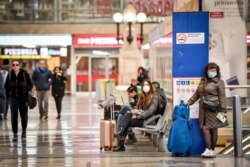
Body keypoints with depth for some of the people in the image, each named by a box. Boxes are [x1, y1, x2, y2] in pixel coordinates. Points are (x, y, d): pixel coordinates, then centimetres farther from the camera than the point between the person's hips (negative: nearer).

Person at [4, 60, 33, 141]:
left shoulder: (24, 74, -6)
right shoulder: (10, 75, 0)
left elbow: (30, 85, -1)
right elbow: (6, 86, 11)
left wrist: (25, 91, -15)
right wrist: (8, 95, 1)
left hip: (23, 98, -1)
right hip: (13, 98, 1)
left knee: (23, 115, 10)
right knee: (14, 115, -7)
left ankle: (24, 131, 31)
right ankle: (15, 134, -4)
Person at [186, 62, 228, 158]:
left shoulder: (219, 82, -1)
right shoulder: (203, 81, 17)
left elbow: (222, 97, -6)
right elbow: (197, 94, 24)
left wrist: (223, 110, -11)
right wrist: (189, 102, 17)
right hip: (203, 109, 5)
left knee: (213, 129, 0)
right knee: (205, 128, -5)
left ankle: (212, 150, 4)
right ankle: (208, 150, -5)